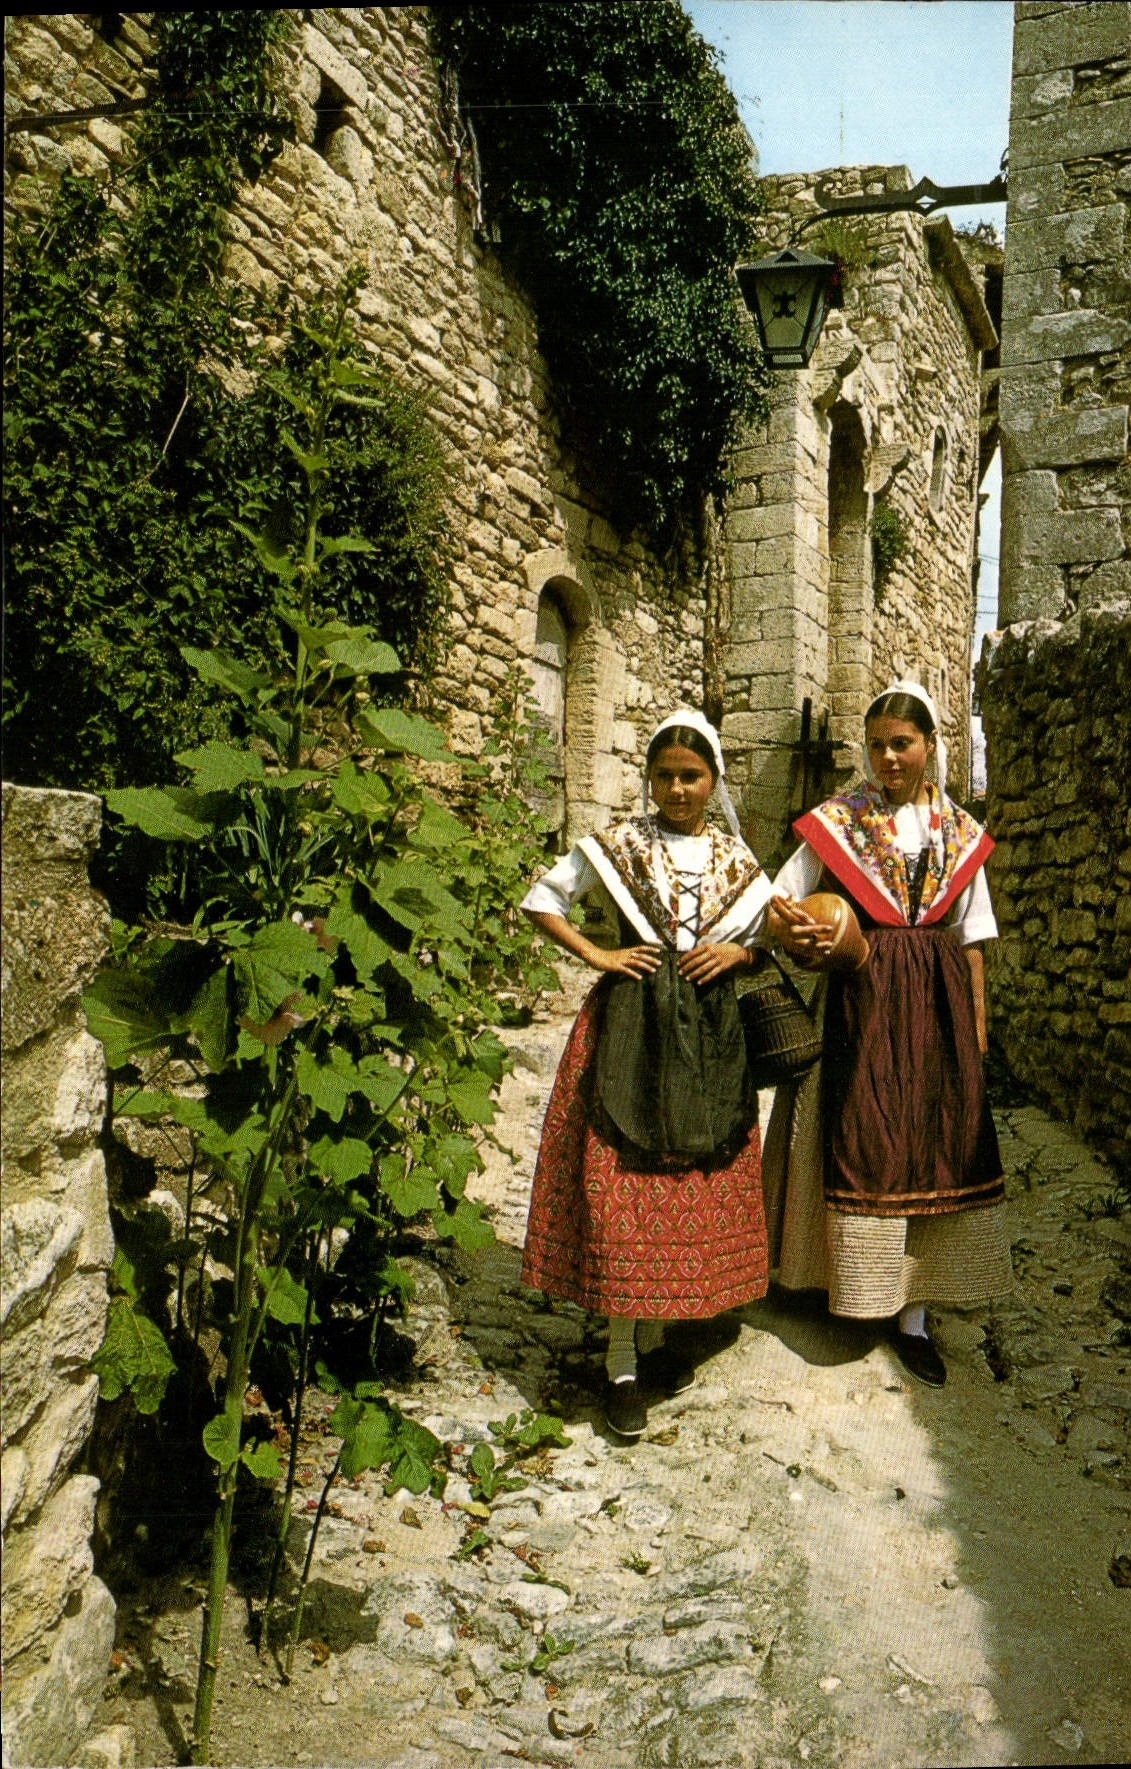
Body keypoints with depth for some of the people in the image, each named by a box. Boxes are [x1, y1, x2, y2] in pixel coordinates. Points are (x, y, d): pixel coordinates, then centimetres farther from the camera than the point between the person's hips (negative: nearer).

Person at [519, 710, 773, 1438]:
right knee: (623, 1185, -7)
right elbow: (541, 899, 7)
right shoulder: (618, 845, 2)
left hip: (709, 1030, 4)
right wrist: (597, 955, -4)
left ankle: (655, 1337, 23)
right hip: (631, 1022, -3)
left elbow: (775, 933, 18)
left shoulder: (735, 858, 10)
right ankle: (623, 1364, 1)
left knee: (695, 1186, 6)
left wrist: (737, 951, -3)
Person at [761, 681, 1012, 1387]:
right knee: (859, 1142, -3)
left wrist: (977, 1025, 10)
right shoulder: (836, 821, 1)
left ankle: (912, 1313, 9)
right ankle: (852, 1280, 14)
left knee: (932, 1143, 2)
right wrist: (791, 931, -23)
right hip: (861, 994, -2)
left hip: (938, 1000, 3)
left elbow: (971, 938, 13)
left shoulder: (961, 832, 9)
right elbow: (776, 906, -1)